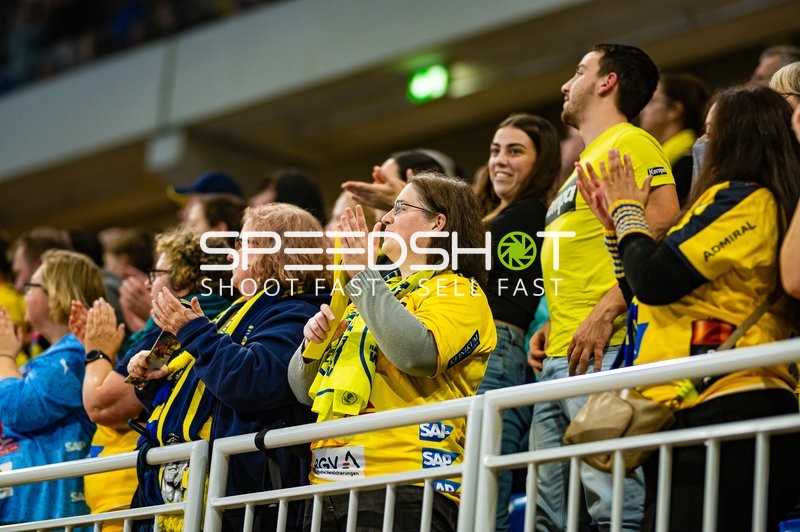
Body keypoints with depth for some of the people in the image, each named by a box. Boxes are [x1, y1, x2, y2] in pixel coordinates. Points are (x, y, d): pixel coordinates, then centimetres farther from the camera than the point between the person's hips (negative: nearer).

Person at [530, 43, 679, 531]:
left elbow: (662, 226, -15)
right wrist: (551, 326, 16)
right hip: (559, 358, 10)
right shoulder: (587, 161, 28)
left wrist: (606, 312, -21)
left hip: (602, 349, -10)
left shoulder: (630, 143, -1)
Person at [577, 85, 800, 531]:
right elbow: (654, 294, 27)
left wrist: (628, 210, 6)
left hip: (726, 407, -10)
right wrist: (615, 222, 23)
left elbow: (654, 280, -12)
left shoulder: (743, 199, -6)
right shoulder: (757, 202, 24)